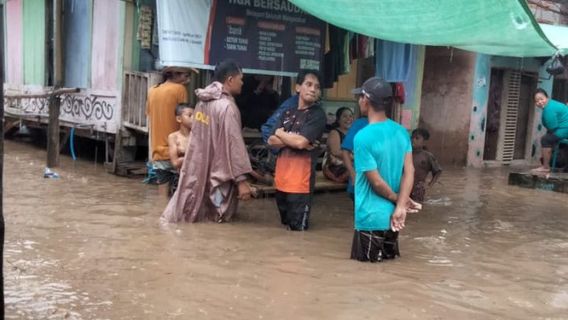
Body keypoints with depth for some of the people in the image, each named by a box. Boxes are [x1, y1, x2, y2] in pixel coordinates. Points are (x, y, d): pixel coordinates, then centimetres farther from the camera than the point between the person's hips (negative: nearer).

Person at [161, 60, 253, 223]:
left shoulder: (203, 102, 6)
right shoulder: (227, 107, -19)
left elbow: (200, 137, 11)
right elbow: (234, 145, -21)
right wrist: (241, 180, -19)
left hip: (198, 169, 8)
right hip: (217, 175, -8)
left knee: (190, 210, 16)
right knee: (216, 216, 6)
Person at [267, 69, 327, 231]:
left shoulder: (318, 114, -6)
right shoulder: (288, 113, 13)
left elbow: (301, 142, -18)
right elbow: (271, 141, 4)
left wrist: (281, 134, 0)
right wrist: (293, 139, -13)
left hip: (300, 181, -6)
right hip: (281, 178, 6)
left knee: (297, 228, 0)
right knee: (284, 225, 19)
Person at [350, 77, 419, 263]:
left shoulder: (363, 137, -19)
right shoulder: (401, 132, 2)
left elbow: (376, 181, -17)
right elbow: (409, 171, -4)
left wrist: (398, 200, -1)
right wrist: (401, 206, -10)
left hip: (371, 218, -7)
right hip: (392, 216, 7)